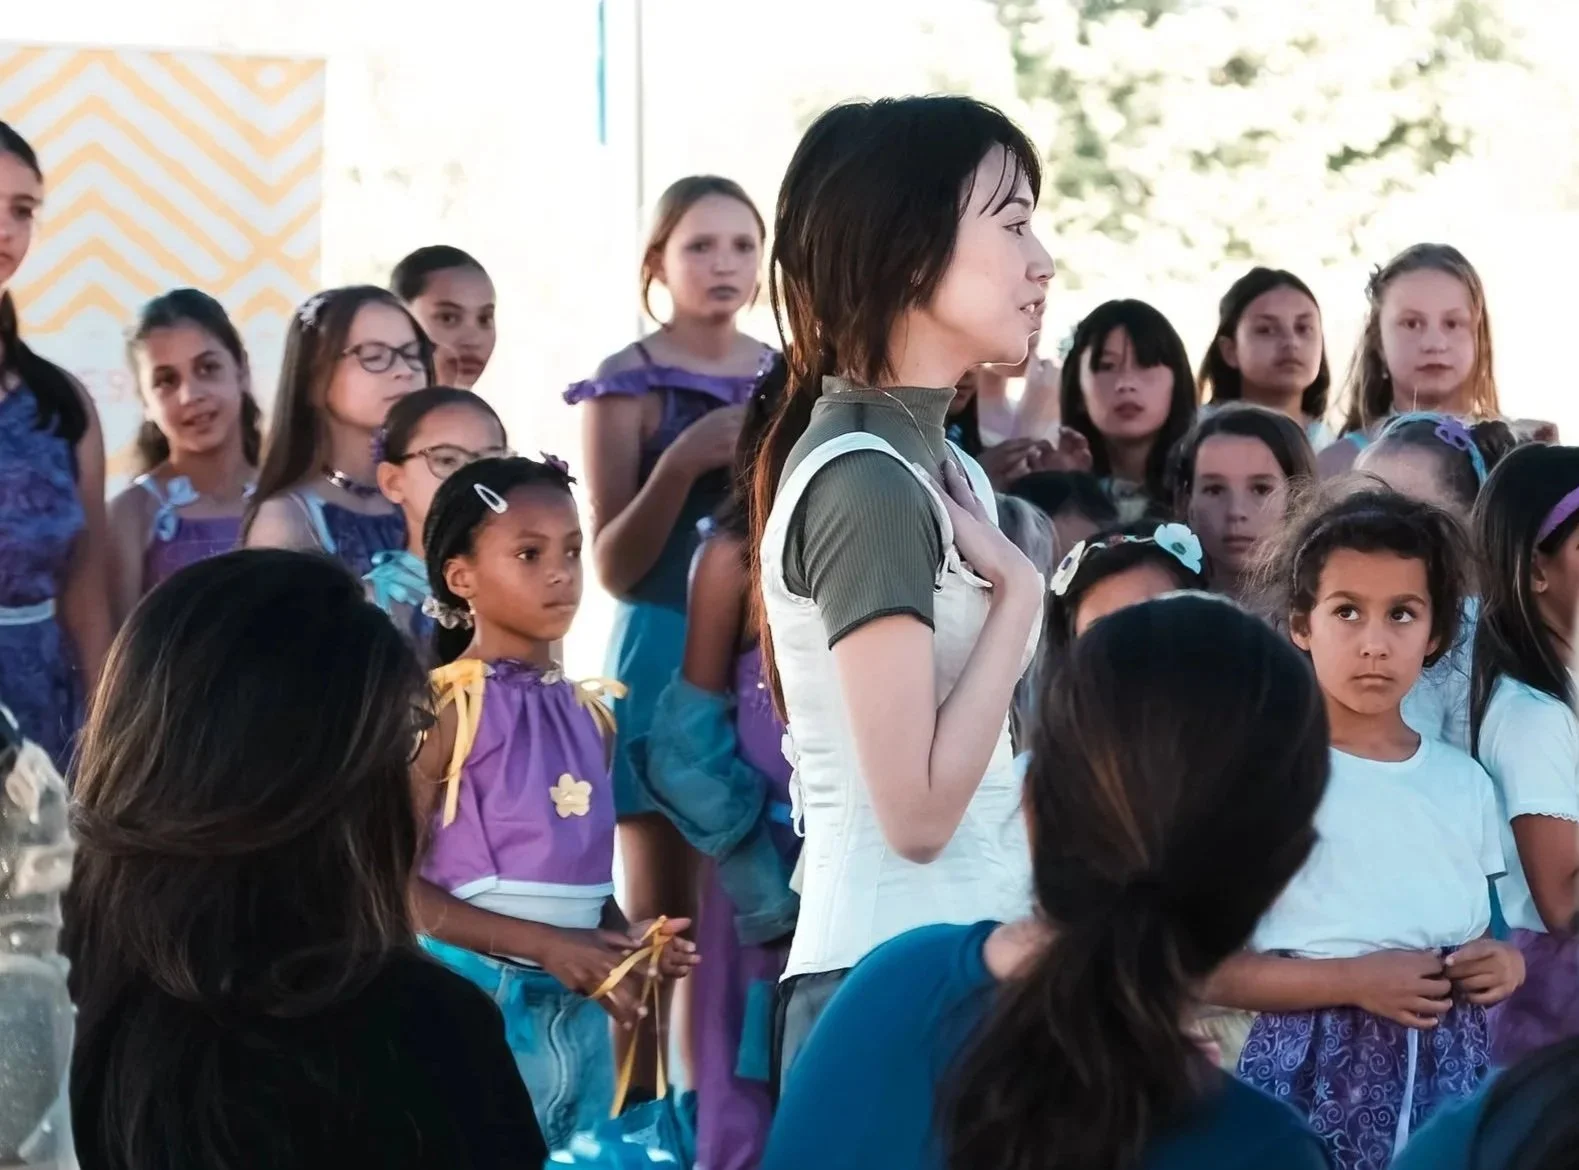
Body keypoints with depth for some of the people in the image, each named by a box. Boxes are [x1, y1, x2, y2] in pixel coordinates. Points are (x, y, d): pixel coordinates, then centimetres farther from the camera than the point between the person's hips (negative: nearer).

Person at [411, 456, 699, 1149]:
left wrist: (626, 940, -2)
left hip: (579, 1012, 7)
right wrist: (544, 945, -19)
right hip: (476, 1002, -6)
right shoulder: (447, 706, -8)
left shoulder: (589, 713, 11)